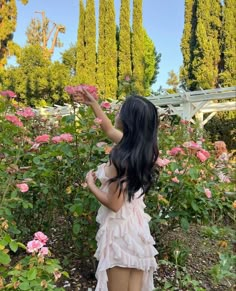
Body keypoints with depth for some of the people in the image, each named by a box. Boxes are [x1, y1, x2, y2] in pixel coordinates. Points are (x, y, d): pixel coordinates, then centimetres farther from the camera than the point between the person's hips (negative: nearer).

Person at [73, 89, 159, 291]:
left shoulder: (122, 158, -26)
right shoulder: (141, 147, -1)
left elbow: (114, 204, -20)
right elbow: (109, 130, 16)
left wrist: (91, 185, -5)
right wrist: (93, 104, 23)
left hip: (121, 228, -7)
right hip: (136, 225, 8)